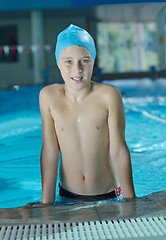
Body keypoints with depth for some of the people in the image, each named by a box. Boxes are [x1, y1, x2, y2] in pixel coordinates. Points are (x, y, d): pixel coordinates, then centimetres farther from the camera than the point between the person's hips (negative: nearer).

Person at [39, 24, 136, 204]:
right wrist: (46, 203, -6)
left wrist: (131, 201, -10)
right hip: (68, 197, 2)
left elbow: (118, 152, -12)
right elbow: (49, 152, -7)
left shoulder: (108, 95, -16)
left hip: (109, 196, -2)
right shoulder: (49, 96, -10)